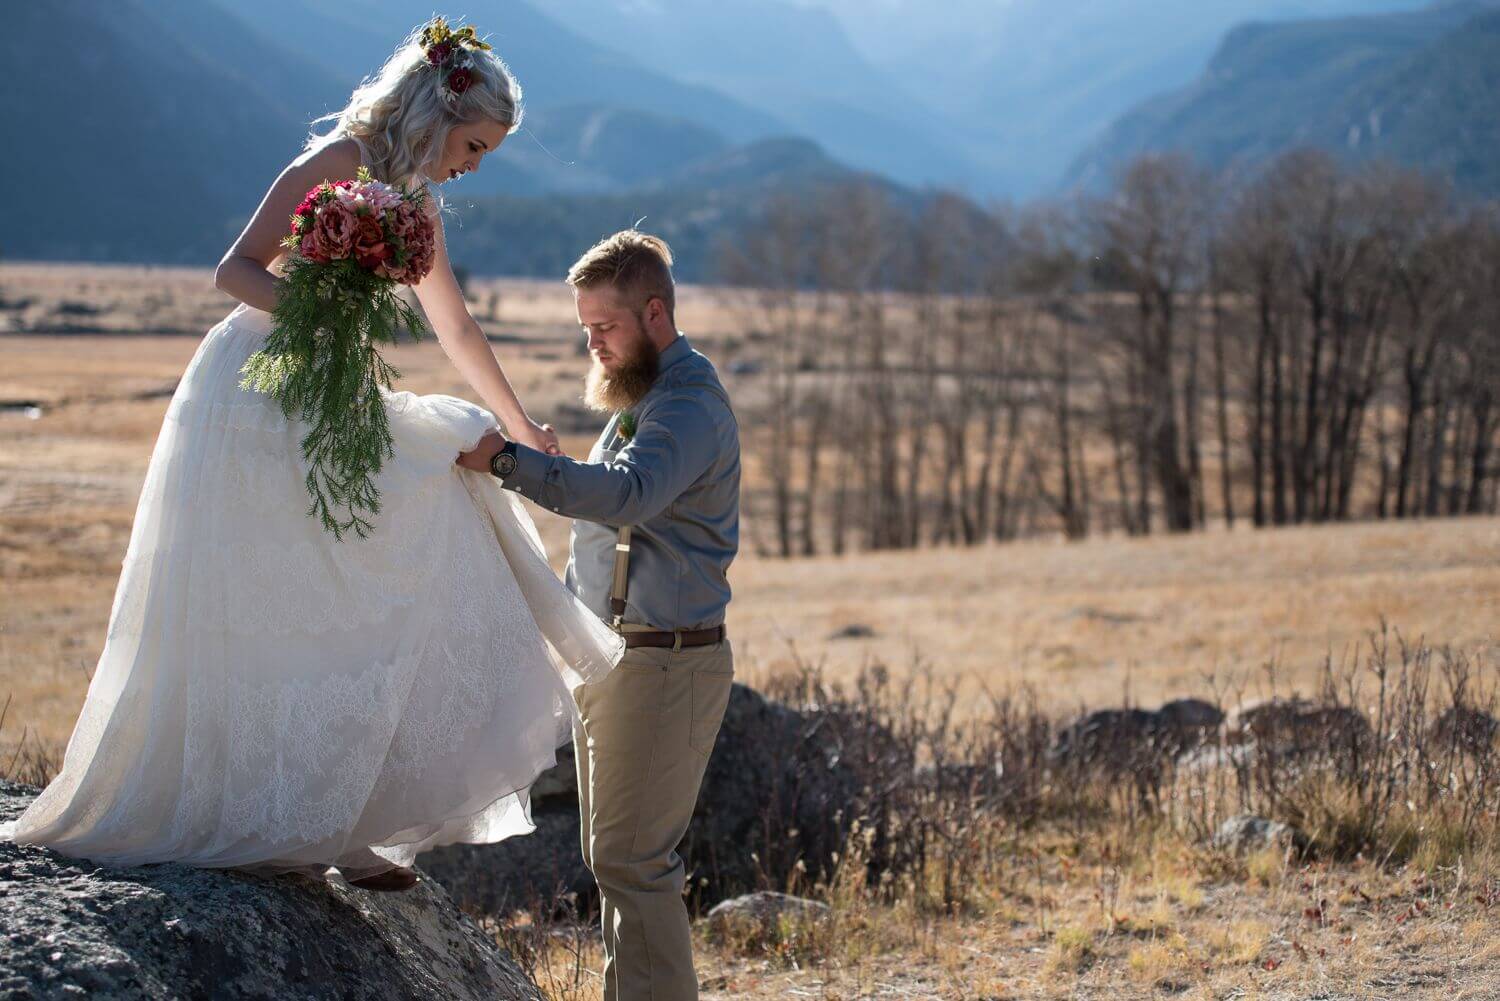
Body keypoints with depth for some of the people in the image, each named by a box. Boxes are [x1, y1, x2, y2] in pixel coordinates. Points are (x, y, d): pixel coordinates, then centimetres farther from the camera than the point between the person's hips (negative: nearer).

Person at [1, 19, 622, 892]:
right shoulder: (340, 163, -11)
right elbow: (235, 271, -18)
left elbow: (460, 333, 26)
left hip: (319, 415, 9)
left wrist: (522, 429, 34)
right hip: (252, 402, -9)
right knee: (261, 618, -6)